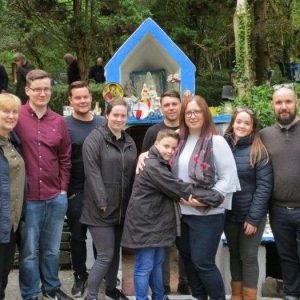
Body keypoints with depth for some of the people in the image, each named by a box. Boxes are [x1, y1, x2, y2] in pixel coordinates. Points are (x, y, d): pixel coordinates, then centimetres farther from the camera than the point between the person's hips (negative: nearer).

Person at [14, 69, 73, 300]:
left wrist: (63, 188, 7)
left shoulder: (59, 121, 6)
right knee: (29, 251, 7)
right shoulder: (16, 117, -7)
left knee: (52, 249, 18)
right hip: (27, 198, -4)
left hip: (56, 198, 4)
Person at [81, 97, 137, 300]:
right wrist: (102, 202, -21)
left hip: (122, 208, 7)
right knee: (105, 255, -5)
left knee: (115, 251, 18)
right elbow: (92, 171, -18)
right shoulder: (95, 138, -10)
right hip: (101, 208, -7)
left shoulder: (130, 142, 12)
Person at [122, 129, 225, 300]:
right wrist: (217, 197, -21)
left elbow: (173, 191, 19)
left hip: (157, 222, 10)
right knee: (144, 267, -1)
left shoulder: (162, 165, 15)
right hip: (145, 223, -10)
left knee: (157, 263, 19)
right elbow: (181, 189, -24)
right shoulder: (153, 167, -20)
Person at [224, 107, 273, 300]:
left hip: (251, 215, -3)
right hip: (229, 213, 3)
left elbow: (264, 185, -12)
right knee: (234, 253, 15)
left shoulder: (258, 150, -10)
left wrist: (253, 218, -16)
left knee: (248, 256, 4)